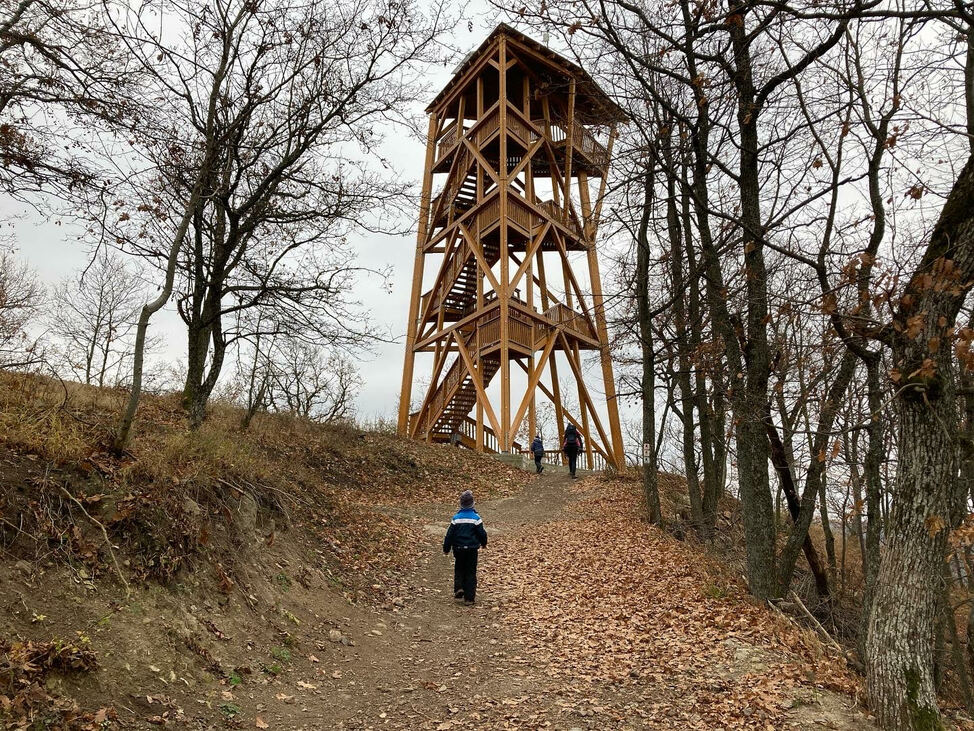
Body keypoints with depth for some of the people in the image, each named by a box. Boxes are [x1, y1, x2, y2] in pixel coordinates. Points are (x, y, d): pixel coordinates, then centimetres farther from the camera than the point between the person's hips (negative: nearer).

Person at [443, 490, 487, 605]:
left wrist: (446, 548, 9)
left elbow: (449, 535, -3)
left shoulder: (456, 518, -8)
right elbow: (482, 533, -4)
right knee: (471, 572, 7)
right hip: (472, 548, -1)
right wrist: (483, 543, 17)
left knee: (459, 569, 20)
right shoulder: (476, 518, -11)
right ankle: (469, 598, 7)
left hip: (458, 549, 1)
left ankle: (459, 588, -1)